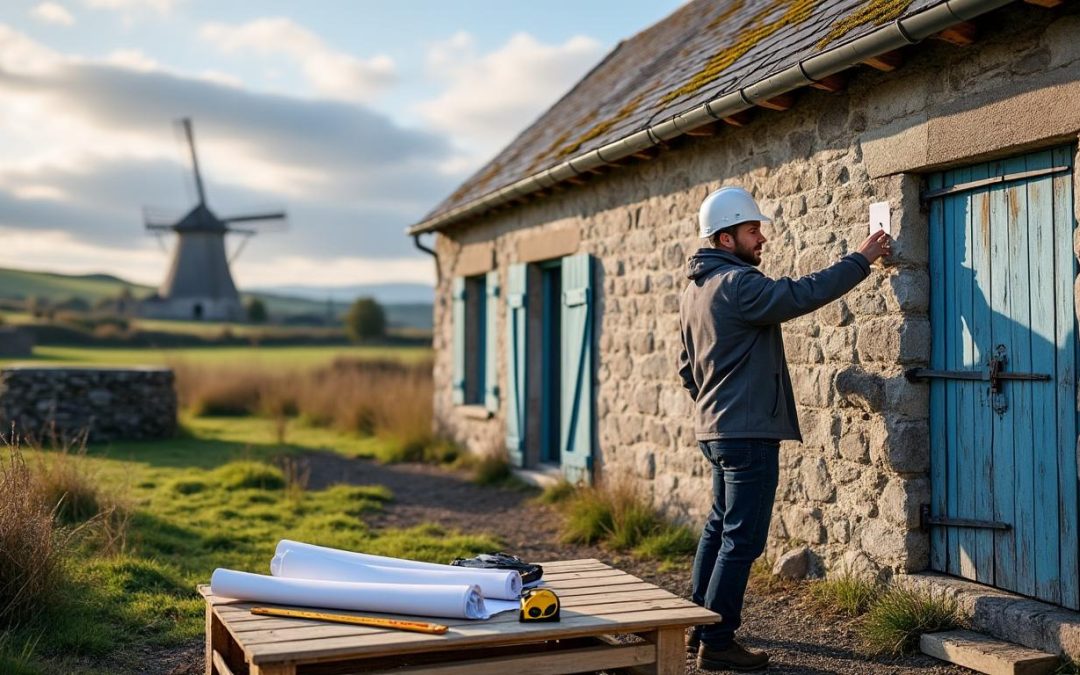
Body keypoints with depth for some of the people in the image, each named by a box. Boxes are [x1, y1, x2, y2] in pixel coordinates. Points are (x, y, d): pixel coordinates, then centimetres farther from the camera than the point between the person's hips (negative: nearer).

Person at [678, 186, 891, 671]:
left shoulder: (695, 290, 14)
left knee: (719, 528, 18)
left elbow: (687, 368, 20)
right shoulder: (737, 284, -17)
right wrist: (861, 259, -15)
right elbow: (804, 293, -24)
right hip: (748, 431, -10)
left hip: (715, 428, 10)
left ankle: (700, 628, 26)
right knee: (743, 539, -5)